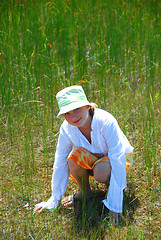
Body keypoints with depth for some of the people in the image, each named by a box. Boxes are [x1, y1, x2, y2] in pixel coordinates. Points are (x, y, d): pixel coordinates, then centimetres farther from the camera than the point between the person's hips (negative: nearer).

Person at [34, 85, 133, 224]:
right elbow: (60, 163, -10)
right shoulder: (67, 128, -21)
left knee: (101, 173, -37)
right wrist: (54, 201, -5)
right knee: (74, 157, -30)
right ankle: (85, 192, -2)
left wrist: (114, 206, -36)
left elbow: (118, 162, -34)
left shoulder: (106, 122, -34)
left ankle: (111, 187, 0)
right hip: (92, 156, 4)